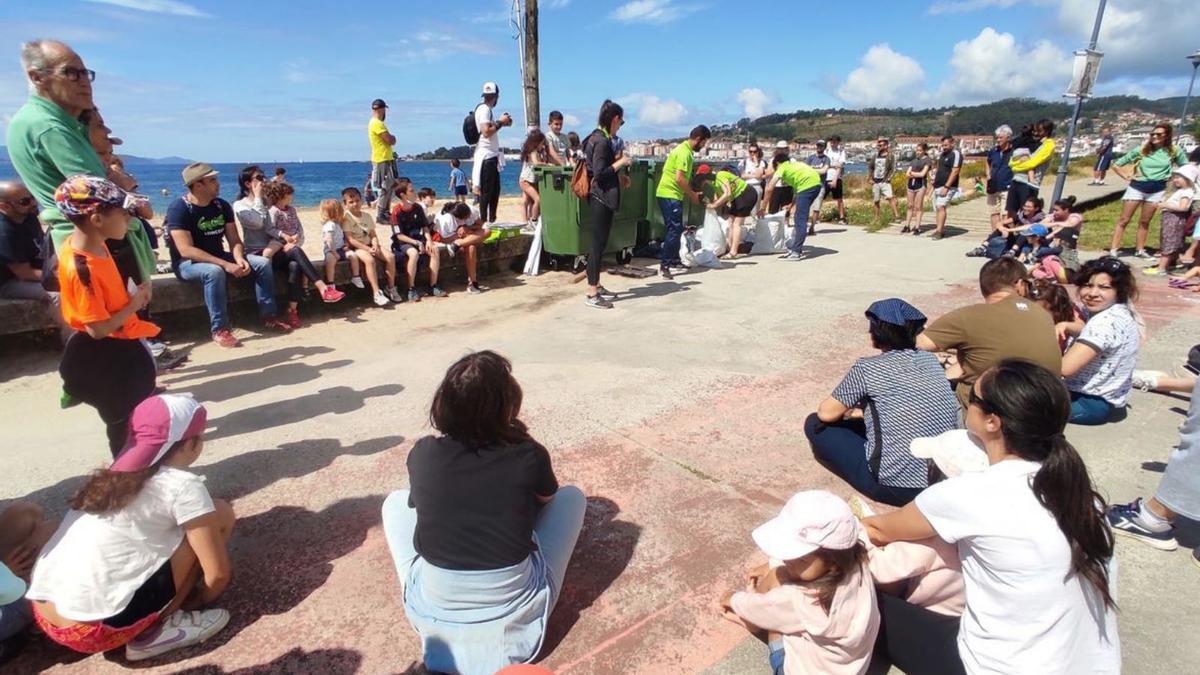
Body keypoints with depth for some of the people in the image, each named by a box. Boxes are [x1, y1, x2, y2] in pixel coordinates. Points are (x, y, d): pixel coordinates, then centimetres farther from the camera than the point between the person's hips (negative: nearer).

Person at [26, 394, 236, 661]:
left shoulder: (117, 475, 14)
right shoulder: (182, 485, -8)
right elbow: (219, 571, -5)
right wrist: (200, 599, 16)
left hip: (45, 618, 8)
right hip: (97, 628, -8)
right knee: (220, 515, -2)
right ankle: (156, 631, 2)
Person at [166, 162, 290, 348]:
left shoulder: (221, 205, 1)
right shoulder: (179, 208, -18)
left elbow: (234, 240, 2)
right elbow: (186, 250, -27)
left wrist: (239, 259, -21)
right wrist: (226, 265, -33)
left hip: (218, 258, 7)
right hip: (188, 263, -6)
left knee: (262, 263, -9)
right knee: (214, 271, -39)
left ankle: (269, 317, -7)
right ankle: (220, 329, -31)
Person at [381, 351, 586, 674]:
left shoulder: (421, 454, -9)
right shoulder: (529, 455, -13)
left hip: (435, 608, 2)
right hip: (516, 610, -1)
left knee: (396, 501, 22)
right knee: (572, 495, 15)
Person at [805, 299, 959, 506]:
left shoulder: (867, 367, -11)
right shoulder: (930, 360, 6)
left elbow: (826, 413, -2)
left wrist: (845, 410, 21)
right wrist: (862, 411, 27)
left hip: (897, 487, -7)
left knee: (815, 424, 6)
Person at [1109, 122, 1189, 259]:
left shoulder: (1175, 151, -1)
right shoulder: (1141, 149, -5)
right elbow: (1116, 165, -1)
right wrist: (1127, 176, -7)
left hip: (1157, 190, 2)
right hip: (1137, 187, -2)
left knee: (1145, 221, 11)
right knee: (1123, 220, -4)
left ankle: (1140, 251, 20)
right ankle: (1113, 251, -5)